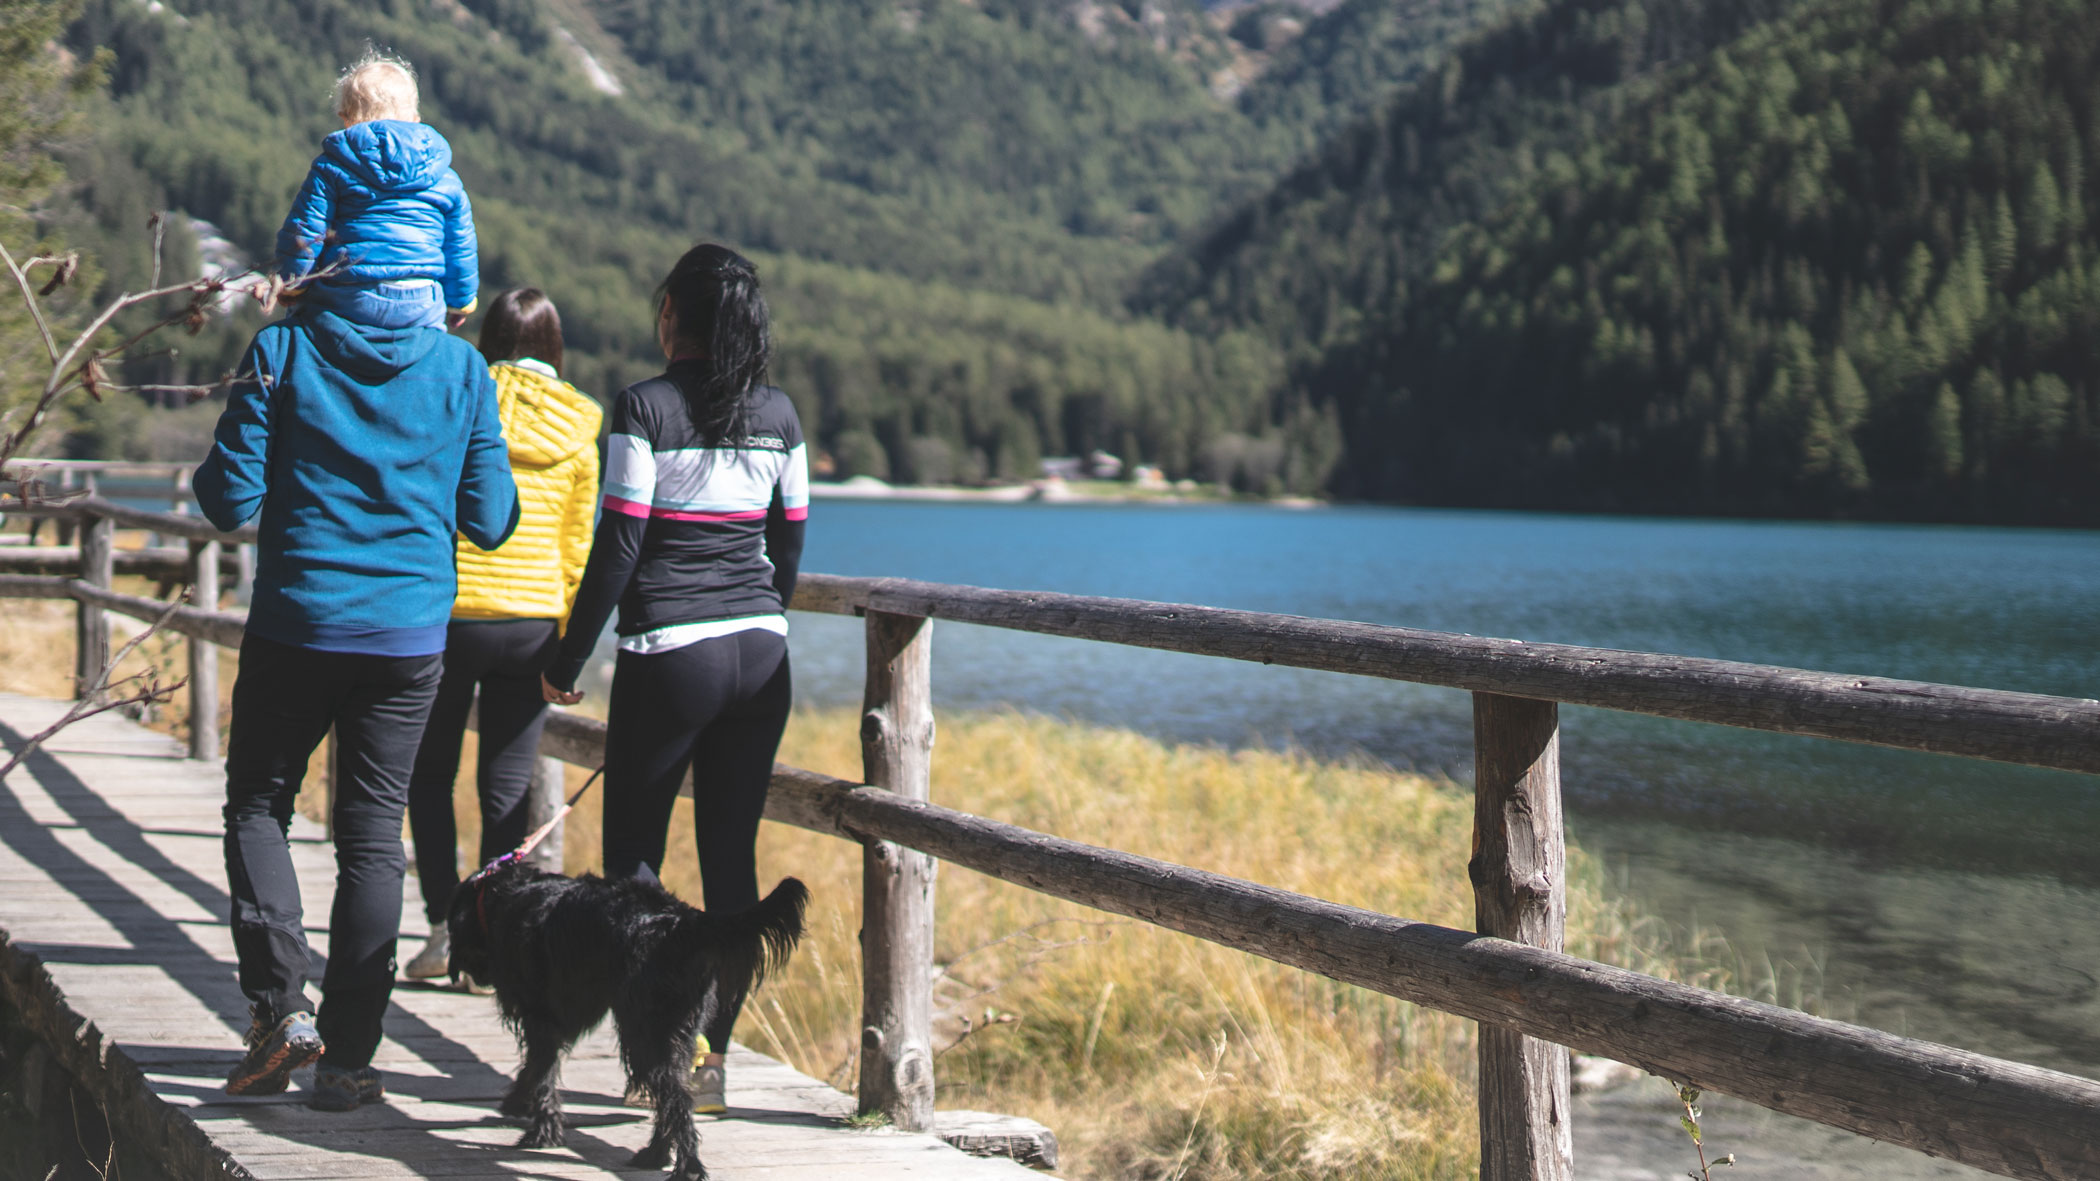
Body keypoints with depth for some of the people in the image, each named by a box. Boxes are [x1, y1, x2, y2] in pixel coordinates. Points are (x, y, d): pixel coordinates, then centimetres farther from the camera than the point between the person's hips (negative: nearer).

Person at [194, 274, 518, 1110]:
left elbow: (230, 500, -6)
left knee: (257, 805, 16)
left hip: (296, 630, -1)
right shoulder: (462, 368, 0)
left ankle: (280, 1004, -1)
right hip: (410, 637, 2)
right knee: (373, 832, 7)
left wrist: (209, 475, 17)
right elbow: (489, 522, 2)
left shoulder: (281, 351, -5)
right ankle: (347, 1060, 7)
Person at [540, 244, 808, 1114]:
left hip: (668, 655, -5)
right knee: (732, 854, 7)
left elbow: (618, 545, -10)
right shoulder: (778, 414, 7)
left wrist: (567, 663, -2)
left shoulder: (645, 408, -9)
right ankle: (710, 1058, 9)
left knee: (634, 850, 6)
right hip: (761, 652, 5)